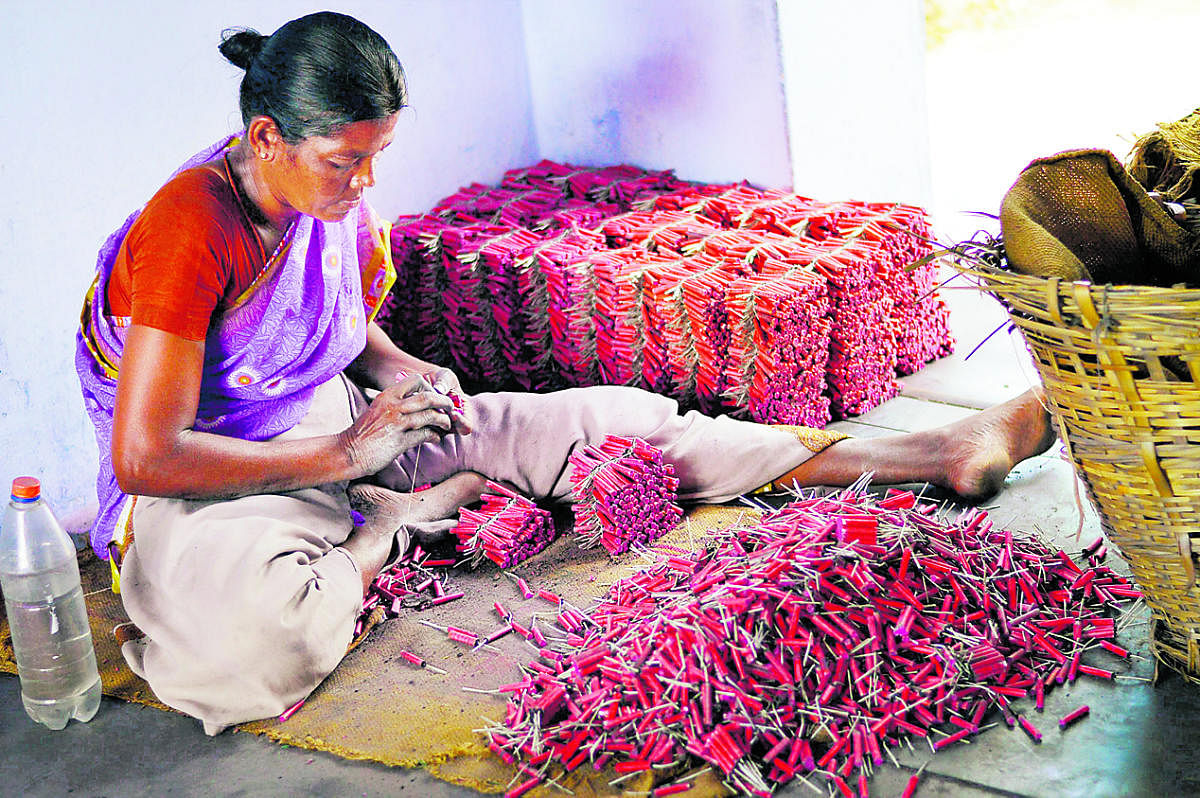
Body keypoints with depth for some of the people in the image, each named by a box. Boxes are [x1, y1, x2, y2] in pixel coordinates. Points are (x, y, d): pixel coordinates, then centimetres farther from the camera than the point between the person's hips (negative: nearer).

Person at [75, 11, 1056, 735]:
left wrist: (400, 372, -5)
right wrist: (342, 454, -22)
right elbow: (147, 457, -25)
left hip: (342, 439, 6)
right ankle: (403, 524, -11)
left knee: (592, 421, -7)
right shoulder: (191, 231, -24)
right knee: (257, 628, -45)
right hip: (206, 492, -6)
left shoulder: (342, 207, -1)